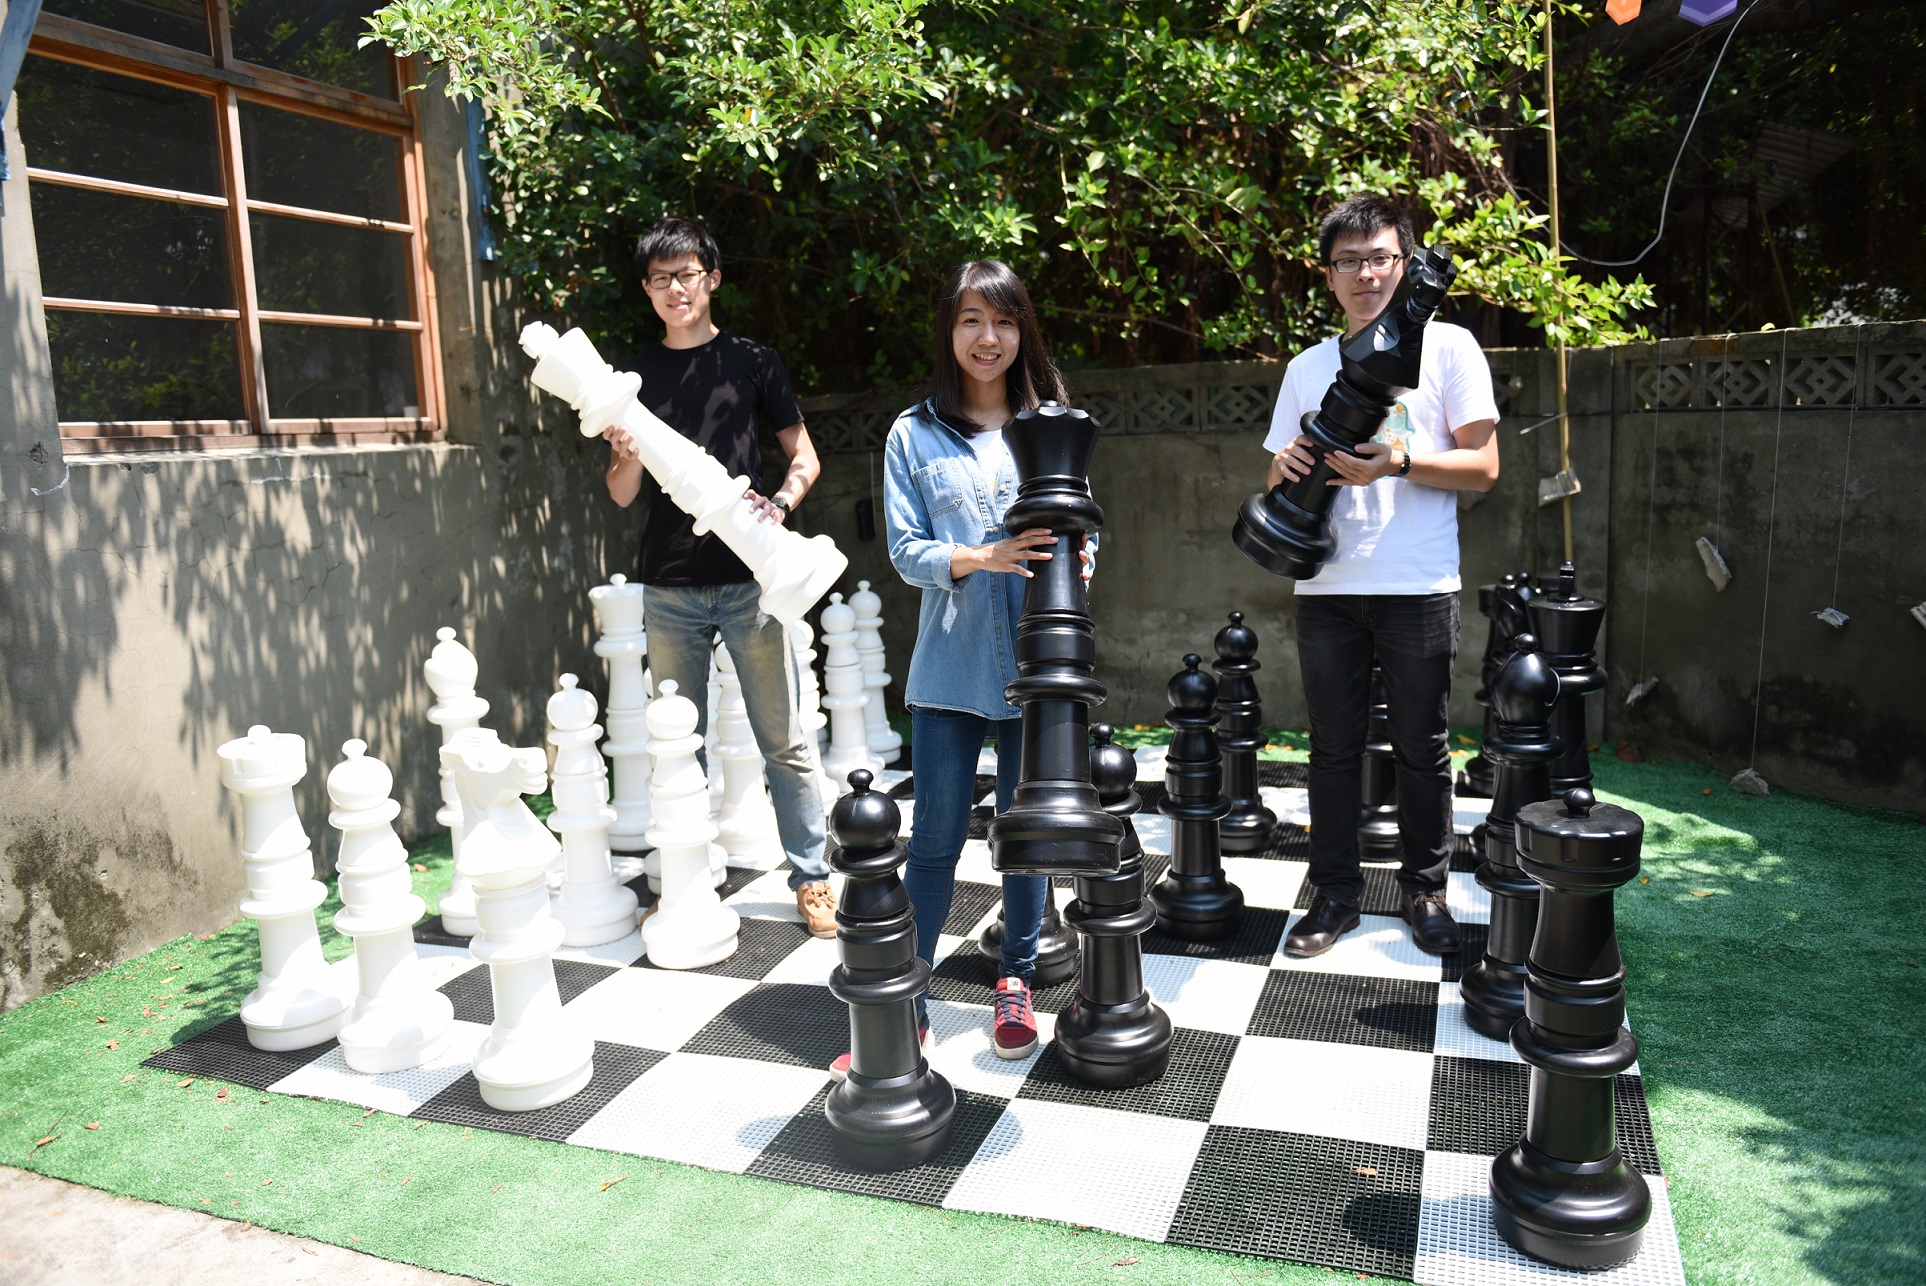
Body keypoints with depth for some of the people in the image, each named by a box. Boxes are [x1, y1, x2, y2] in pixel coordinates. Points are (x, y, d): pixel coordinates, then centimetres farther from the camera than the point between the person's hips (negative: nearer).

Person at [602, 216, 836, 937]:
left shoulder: (752, 362, 7)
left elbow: (804, 457, 8)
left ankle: (811, 877, 10)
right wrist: (628, 455, -13)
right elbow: (622, 495, 10)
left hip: (748, 576, -2)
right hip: (669, 588, 2)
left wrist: (779, 503, -13)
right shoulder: (635, 376, 11)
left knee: (783, 741, 0)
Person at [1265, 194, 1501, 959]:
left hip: (1417, 587, -3)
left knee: (1421, 748, 5)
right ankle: (1335, 892, 18)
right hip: (1326, 586, 3)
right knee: (1334, 746, 7)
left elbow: (1483, 466, -1)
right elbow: (1279, 477, 16)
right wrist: (1287, 469, -8)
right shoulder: (1307, 367, 15)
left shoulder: (1447, 345, 4)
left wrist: (1398, 462, -18)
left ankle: (1425, 889, 21)